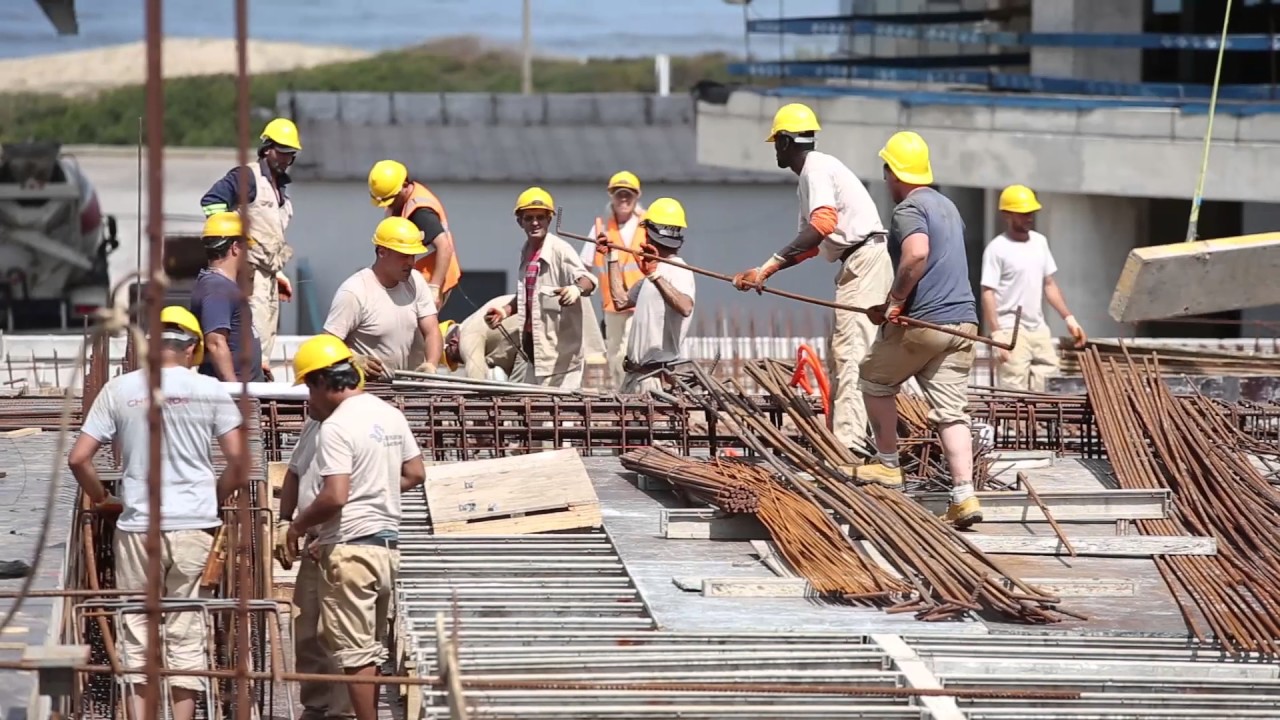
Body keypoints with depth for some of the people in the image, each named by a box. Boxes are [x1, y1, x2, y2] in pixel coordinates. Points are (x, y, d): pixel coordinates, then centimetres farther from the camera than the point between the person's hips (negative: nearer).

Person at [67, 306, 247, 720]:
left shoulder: (120, 390, 2)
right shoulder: (210, 390, -1)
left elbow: (78, 458, 0)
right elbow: (239, 460, -4)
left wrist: (102, 499, 15)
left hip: (137, 525, 1)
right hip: (193, 525, -1)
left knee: (137, 626, 7)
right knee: (186, 631, 4)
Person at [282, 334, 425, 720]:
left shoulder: (337, 427, -16)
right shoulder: (390, 415, 10)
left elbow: (334, 497, -24)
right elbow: (415, 474, 16)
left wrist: (298, 525, -8)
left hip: (351, 547, -9)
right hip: (388, 543, 9)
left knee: (355, 652, -4)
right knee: (374, 649, 15)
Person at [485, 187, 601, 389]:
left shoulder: (560, 250, -13)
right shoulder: (526, 252, 12)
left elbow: (587, 280, -29)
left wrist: (577, 288, -50)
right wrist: (506, 311, 13)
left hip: (559, 348, -8)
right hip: (530, 346, 9)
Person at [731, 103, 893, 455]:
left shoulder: (816, 169, -11)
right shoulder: (811, 174, 22)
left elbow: (822, 225, -27)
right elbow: (811, 244, 24)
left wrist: (767, 267, -30)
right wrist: (765, 272, 15)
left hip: (865, 259, -11)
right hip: (858, 264, 11)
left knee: (849, 352, -17)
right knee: (839, 357, 14)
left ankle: (849, 442, -25)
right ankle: (841, 437, 16)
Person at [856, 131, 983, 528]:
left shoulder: (908, 209, -9)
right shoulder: (948, 207, 21)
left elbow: (917, 254, -29)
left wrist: (894, 299, -17)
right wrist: (895, 306, 27)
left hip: (922, 324, -7)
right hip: (962, 321, 7)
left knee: (874, 379, 18)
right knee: (951, 411, 1)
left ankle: (888, 464, 23)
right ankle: (964, 495, -11)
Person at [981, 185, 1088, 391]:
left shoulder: (1040, 242, 12)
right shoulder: (997, 248, -9)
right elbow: (988, 294, -12)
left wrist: (1069, 318, 13)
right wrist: (996, 334, -21)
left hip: (1039, 330, 7)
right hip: (1012, 331, -7)